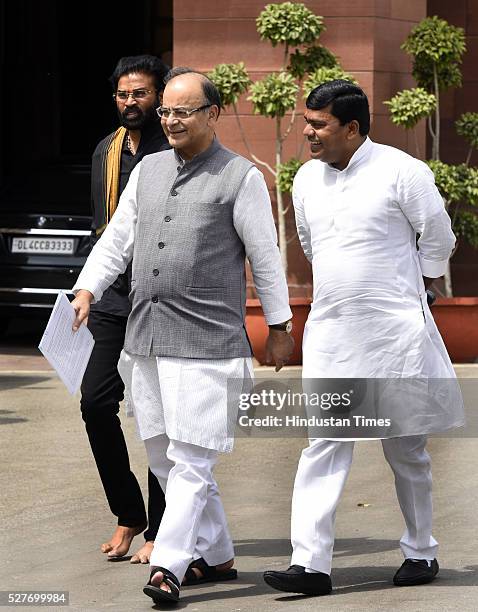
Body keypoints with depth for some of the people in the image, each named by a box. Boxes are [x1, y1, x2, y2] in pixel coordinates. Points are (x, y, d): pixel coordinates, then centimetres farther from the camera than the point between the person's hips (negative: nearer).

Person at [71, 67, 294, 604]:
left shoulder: (241, 177, -2)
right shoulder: (148, 170, 15)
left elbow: (265, 257, 0)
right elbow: (117, 238, 13)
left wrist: (279, 327, 2)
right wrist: (86, 289, -2)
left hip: (205, 337, -7)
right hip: (144, 337, 7)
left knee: (190, 458, -10)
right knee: (163, 454, 10)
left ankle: (167, 565, -13)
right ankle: (215, 556, 21)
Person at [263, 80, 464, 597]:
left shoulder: (400, 172, -10)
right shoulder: (307, 179, 6)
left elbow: (438, 239, 0)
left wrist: (407, 296, 8)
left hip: (394, 333, -4)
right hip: (330, 332, 4)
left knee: (404, 447, 7)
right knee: (324, 445, -5)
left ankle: (421, 553, 22)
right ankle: (310, 563, -10)